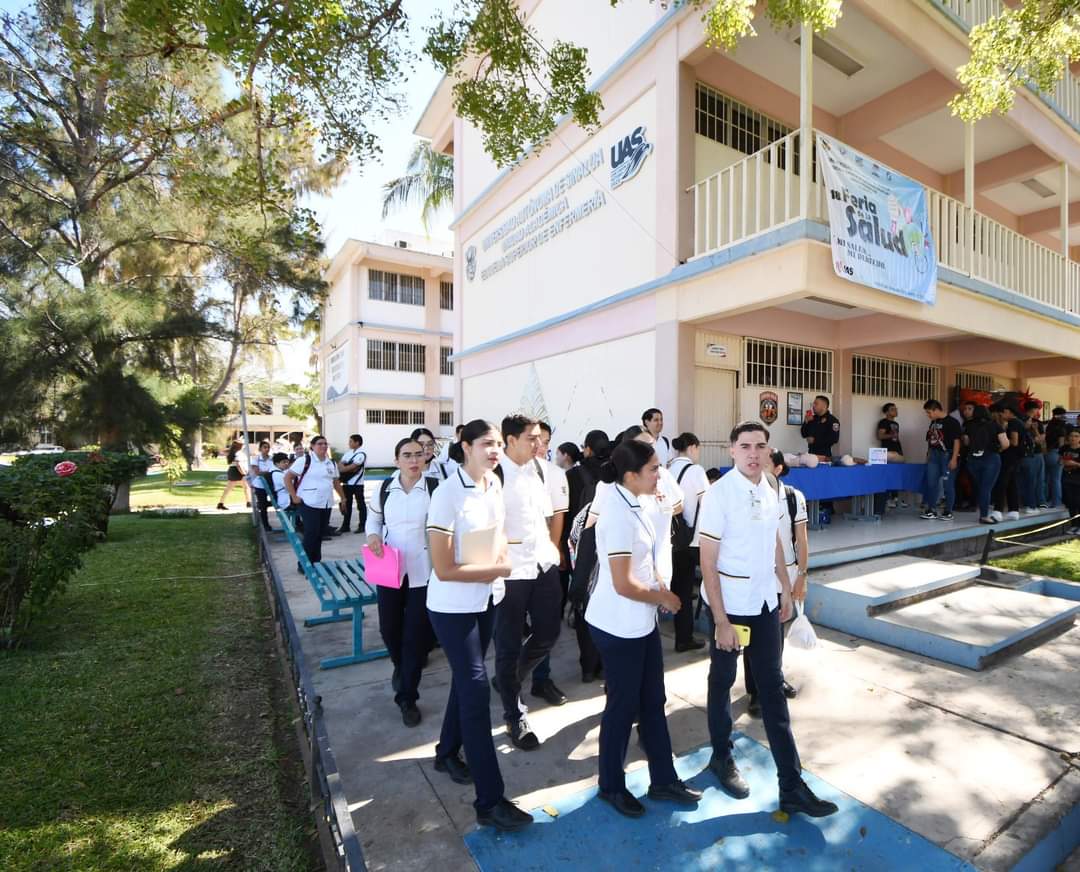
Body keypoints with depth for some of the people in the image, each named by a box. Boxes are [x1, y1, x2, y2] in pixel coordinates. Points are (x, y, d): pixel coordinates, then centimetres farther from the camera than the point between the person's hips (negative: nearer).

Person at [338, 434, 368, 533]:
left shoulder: (361, 454, -12)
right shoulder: (348, 452, 12)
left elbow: (352, 467, -20)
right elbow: (340, 463, 6)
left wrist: (344, 468, -8)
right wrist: (341, 466, -13)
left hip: (357, 483, -7)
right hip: (347, 483, 7)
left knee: (361, 504, 2)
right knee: (346, 504, 11)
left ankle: (362, 526, 9)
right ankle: (345, 526, 18)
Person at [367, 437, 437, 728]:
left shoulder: (434, 488, -11)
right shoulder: (384, 488, 1)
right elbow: (373, 518, 15)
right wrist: (373, 536, -6)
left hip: (423, 573, -3)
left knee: (417, 634, 4)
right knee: (389, 628, 16)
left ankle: (408, 697, 22)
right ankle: (400, 666, 50)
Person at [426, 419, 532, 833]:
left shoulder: (495, 484, -2)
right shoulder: (447, 495, -24)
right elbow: (444, 570, -23)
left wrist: (501, 557, -3)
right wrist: (497, 570, -18)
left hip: (485, 601, 7)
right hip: (452, 608, -7)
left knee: (466, 681, 21)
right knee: (477, 689, -3)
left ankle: (448, 752, 45)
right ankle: (490, 801, 10)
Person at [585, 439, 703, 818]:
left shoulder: (634, 504, 3)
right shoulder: (618, 514, -25)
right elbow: (623, 584, -25)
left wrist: (659, 589, 4)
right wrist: (663, 598, -9)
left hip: (641, 622, 9)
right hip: (618, 626, -8)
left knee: (652, 701, 19)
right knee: (623, 704, 10)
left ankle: (663, 780, 37)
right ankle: (611, 786, 32)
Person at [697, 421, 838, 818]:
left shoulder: (770, 491, 0)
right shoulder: (719, 494, -19)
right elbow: (707, 562, -18)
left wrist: (786, 589, 14)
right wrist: (721, 621, -19)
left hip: (764, 601, 6)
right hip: (728, 603, -5)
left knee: (773, 688, 12)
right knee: (722, 682, 15)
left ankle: (791, 785, 23)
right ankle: (722, 757, 37)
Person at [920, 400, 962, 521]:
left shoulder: (951, 422, -8)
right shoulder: (933, 423, 13)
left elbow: (956, 441, -12)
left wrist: (954, 458, -16)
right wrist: (928, 456, 16)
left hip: (947, 456, -7)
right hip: (934, 456, 7)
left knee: (948, 484, 1)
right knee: (931, 483, 7)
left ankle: (948, 512, 10)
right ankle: (930, 510, 13)